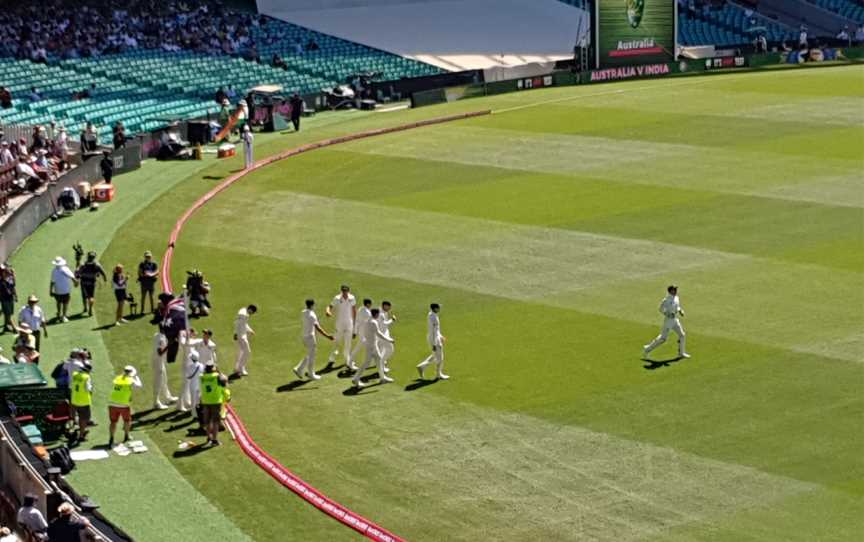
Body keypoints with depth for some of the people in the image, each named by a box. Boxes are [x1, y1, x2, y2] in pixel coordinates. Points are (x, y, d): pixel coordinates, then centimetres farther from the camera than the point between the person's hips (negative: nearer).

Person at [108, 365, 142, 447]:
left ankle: (111, 439, -7)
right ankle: (126, 436, 36)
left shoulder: (117, 378, 8)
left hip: (112, 403, 3)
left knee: (113, 422, 8)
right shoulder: (131, 380, -4)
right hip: (124, 405, -3)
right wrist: (136, 377, 24)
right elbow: (139, 386, 12)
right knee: (127, 420, 22)